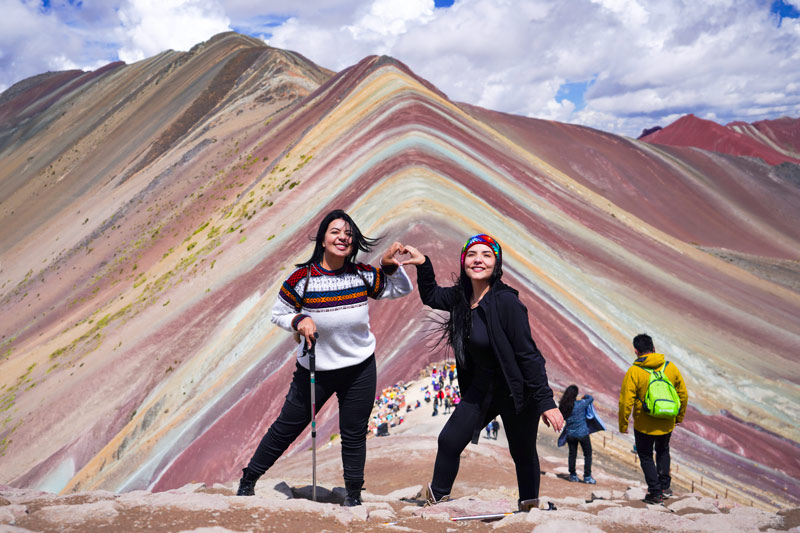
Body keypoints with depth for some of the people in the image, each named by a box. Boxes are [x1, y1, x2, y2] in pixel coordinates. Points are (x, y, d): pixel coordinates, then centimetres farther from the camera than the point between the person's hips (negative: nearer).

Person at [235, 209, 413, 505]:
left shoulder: (363, 275, -4)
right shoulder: (303, 278, -12)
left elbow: (402, 290, 8)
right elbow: (278, 314, -1)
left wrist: (391, 266, -10)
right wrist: (299, 320, -21)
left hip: (360, 369, 2)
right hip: (315, 370, -2)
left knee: (354, 434, 10)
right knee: (286, 428, 7)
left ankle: (353, 496, 28)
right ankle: (248, 480, 27)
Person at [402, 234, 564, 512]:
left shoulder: (506, 301, -25)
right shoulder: (461, 297, -4)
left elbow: (528, 355, -24)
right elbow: (431, 296, 17)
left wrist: (546, 402, -23)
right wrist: (423, 265, 1)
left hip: (516, 391, -6)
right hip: (480, 388, 6)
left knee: (522, 452, 8)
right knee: (449, 441, 7)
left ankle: (530, 504, 31)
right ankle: (437, 495, 28)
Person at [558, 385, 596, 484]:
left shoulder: (563, 406, -6)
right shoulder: (581, 404, -17)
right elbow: (591, 398, -3)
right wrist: (585, 396, 17)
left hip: (570, 434, 4)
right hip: (582, 433, -4)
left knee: (572, 454, 14)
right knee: (588, 454, 9)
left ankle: (572, 475, 21)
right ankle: (587, 476, 9)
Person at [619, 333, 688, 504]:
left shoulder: (634, 372, -16)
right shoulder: (670, 367, -4)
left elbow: (626, 401, -16)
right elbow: (683, 394, 5)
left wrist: (623, 424, -2)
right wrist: (679, 417, 20)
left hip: (644, 425, -4)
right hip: (667, 424, 4)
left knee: (646, 456, 15)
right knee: (663, 451, 28)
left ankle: (655, 493, 14)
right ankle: (665, 486, 28)